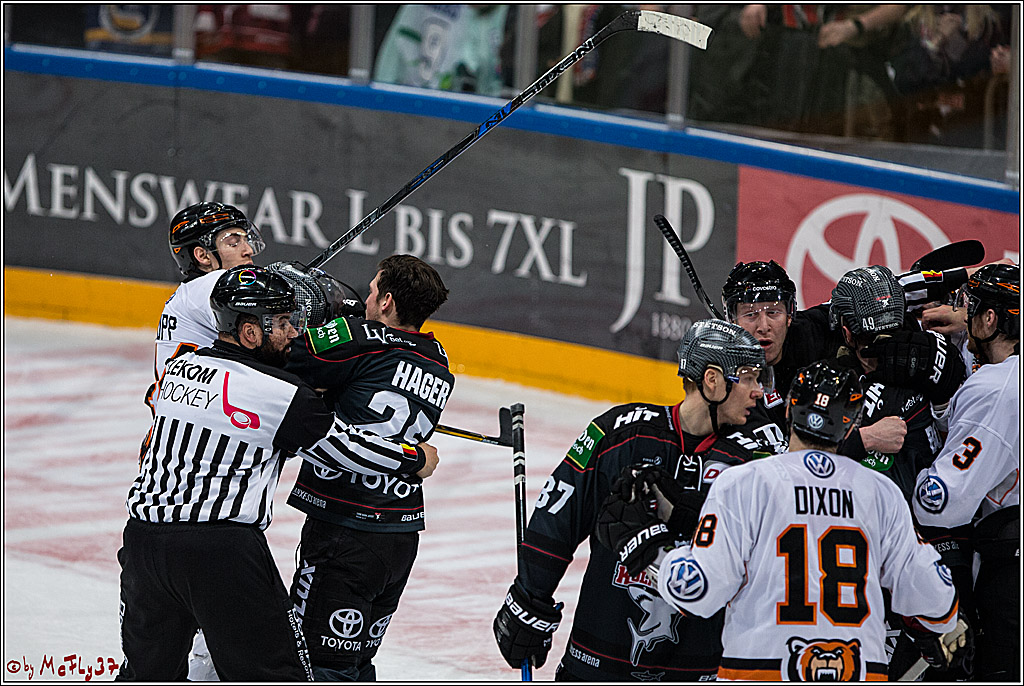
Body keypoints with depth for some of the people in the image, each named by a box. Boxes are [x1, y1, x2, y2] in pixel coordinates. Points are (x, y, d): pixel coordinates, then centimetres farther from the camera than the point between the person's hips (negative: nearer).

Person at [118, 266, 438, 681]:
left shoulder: (179, 367, 11)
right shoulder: (280, 394, -8)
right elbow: (345, 447, 0)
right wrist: (415, 460, 18)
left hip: (144, 536, 6)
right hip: (224, 550, -6)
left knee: (148, 670, 18)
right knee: (272, 675, 1)